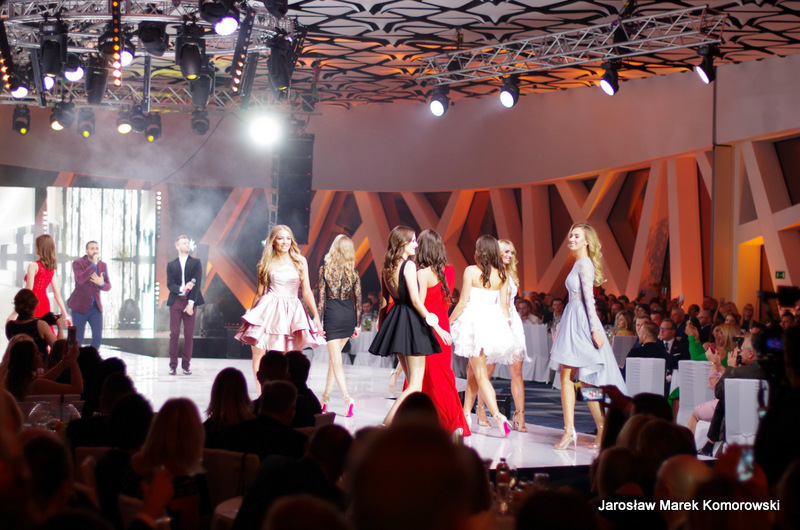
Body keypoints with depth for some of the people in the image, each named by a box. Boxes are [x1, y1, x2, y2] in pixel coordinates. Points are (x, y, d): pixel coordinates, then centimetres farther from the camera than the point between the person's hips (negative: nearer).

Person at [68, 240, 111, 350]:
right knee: (78, 339, 0)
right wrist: (93, 264, -29)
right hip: (80, 307, -4)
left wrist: (102, 283, -17)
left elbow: (108, 287, 6)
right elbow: (80, 279, -26)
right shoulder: (78, 263, -8)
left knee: (98, 337, -5)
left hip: (95, 307, 4)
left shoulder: (103, 265, 7)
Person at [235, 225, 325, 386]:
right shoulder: (266, 263, 7)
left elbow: (306, 291, 7)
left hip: (292, 311, 1)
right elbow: (260, 292, 12)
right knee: (258, 353, -8)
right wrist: (250, 314, 11)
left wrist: (316, 316, 3)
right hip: (270, 309, 0)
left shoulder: (300, 261, 6)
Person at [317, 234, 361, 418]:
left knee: (335, 358, -3)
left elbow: (322, 297, -5)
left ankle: (347, 397, -19)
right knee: (334, 356, 17)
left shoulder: (325, 268, -4)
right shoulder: (353, 271, 2)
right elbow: (358, 299, 3)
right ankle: (326, 397, 23)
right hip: (349, 315, 3)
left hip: (332, 314, -3)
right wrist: (357, 324, 10)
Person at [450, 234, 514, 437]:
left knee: (480, 374, -4)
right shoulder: (502, 274, 5)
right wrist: (507, 322, 16)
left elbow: (463, 302, -6)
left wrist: (449, 322, 4)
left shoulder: (471, 271, -6)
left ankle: (497, 415, -19)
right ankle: (466, 413, 25)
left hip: (474, 319, -5)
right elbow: (503, 305, 5)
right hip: (494, 321, 5)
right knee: (474, 372, 18)